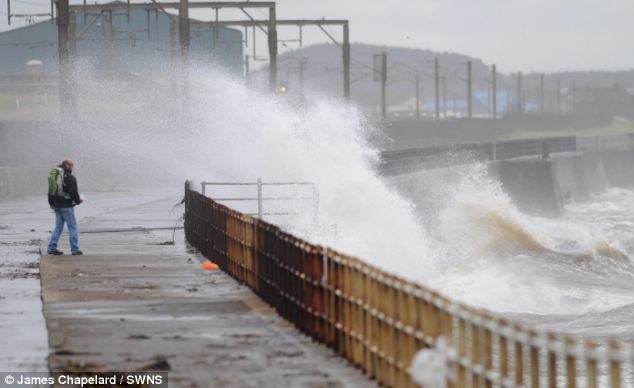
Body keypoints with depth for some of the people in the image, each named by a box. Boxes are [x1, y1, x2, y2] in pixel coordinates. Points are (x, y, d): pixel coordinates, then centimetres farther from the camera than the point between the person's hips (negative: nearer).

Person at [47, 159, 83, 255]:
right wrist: (78, 200, 1)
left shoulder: (53, 176, 10)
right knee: (72, 226, 1)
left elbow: (50, 191, 15)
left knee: (58, 227, 14)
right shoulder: (70, 178, -15)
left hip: (57, 205, 7)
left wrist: (51, 203, 22)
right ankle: (75, 249, 1)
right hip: (66, 206, -7)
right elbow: (73, 192, -17)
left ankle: (52, 248, 10)